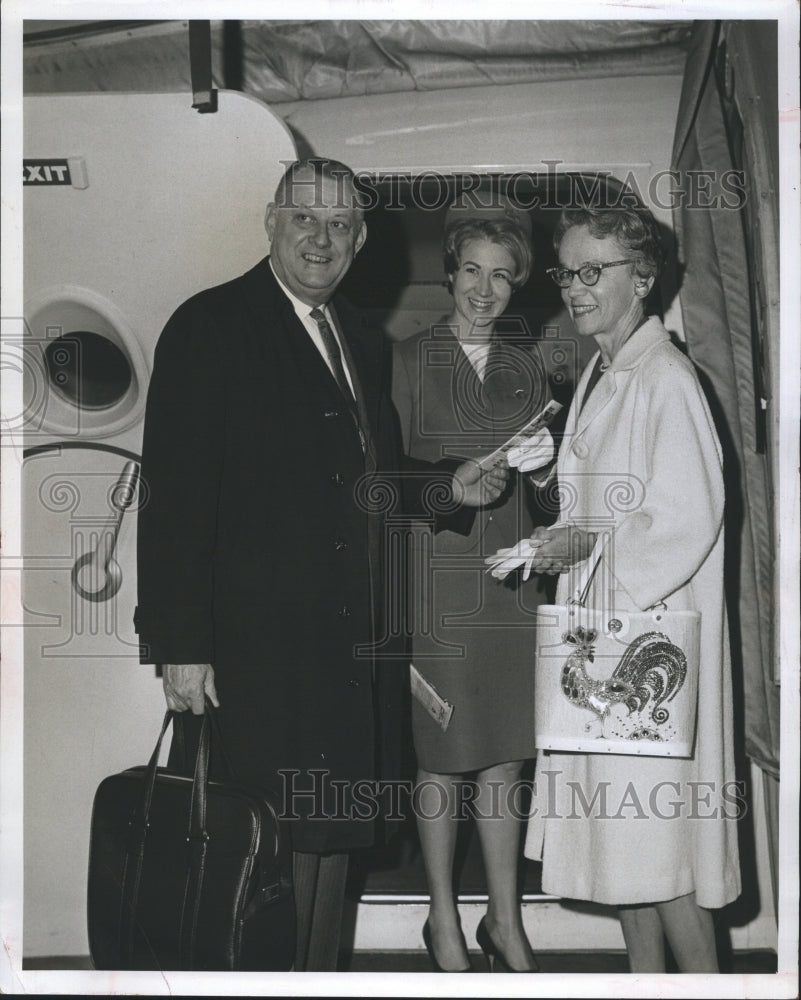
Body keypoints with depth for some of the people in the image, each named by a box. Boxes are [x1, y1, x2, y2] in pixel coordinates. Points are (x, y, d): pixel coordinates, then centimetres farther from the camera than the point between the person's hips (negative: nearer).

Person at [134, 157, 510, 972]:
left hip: (354, 643, 7)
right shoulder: (209, 327, -6)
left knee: (332, 832, 14)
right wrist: (181, 645, -17)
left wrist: (449, 483, 3)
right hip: (261, 640, -7)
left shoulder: (363, 345, 16)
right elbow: (175, 497, -12)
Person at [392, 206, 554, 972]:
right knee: (443, 759, 2)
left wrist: (542, 463, -5)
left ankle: (505, 920, 20)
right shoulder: (410, 361, -1)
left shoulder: (526, 368, 12)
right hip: (438, 584, -4)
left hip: (511, 583, 4)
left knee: (505, 756, 8)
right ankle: (443, 921, 18)